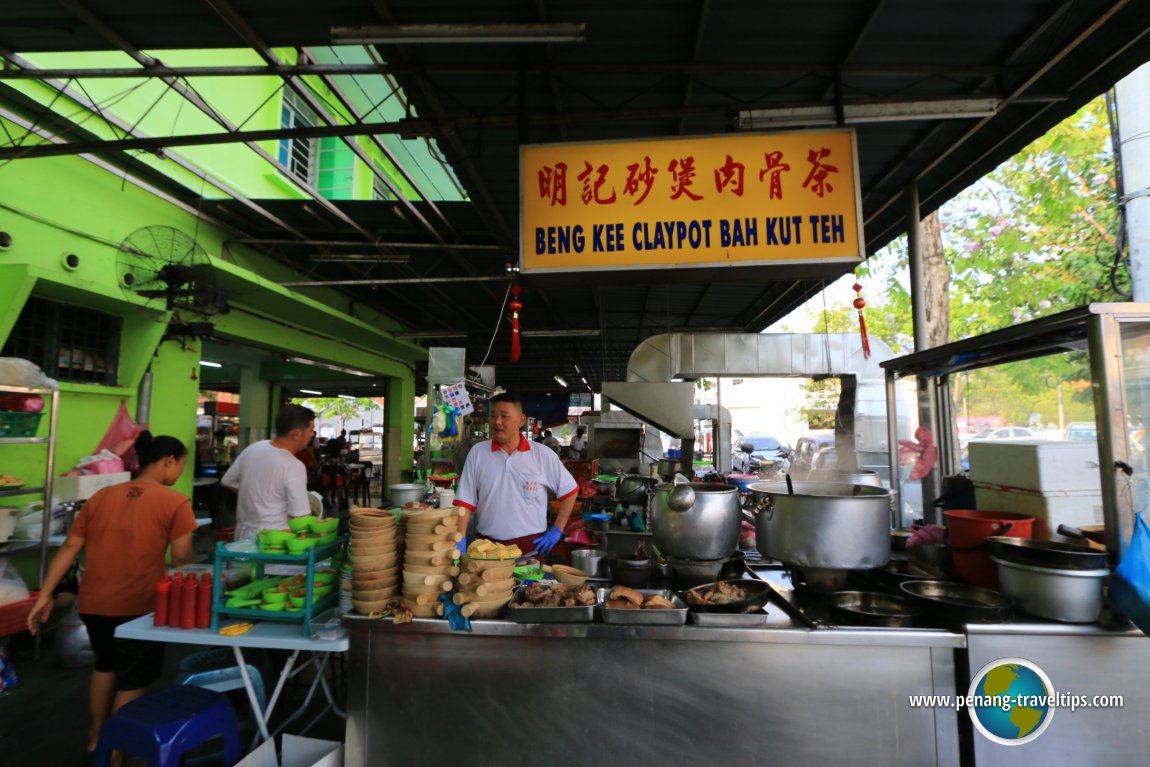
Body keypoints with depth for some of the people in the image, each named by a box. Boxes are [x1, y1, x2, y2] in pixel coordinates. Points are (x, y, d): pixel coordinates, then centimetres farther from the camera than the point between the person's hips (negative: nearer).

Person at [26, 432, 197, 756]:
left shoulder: (100, 496, 5)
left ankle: (96, 737, 45)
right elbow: (181, 558, -14)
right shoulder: (175, 501, -12)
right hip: (138, 606, -6)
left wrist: (45, 595, 11)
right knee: (133, 680, 13)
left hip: (93, 603, 6)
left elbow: (69, 548, 6)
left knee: (106, 665, 30)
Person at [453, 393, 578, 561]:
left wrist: (557, 531, 1)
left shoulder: (543, 455, -3)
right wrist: (460, 538, -10)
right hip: (487, 545, 1)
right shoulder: (477, 453, 0)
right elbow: (465, 501, 0)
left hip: (530, 546, -1)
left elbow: (569, 491, 5)